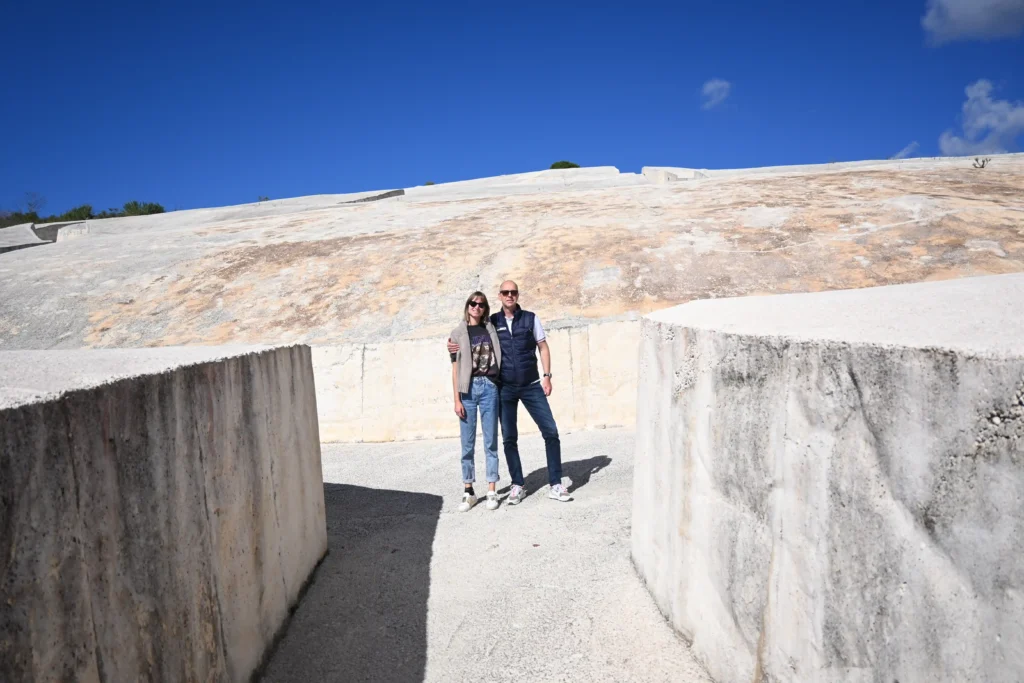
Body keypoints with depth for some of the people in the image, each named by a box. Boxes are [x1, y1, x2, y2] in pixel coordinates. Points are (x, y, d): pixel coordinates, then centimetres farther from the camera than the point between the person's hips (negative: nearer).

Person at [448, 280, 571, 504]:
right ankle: (517, 485, 20)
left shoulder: (530, 318, 2)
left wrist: (547, 376, -3)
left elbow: (543, 347, 5)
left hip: (531, 385, 0)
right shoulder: (492, 322, 3)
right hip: (505, 388, 1)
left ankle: (555, 485, 6)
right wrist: (457, 347, -11)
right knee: (509, 438, 6)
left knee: (551, 431, -4)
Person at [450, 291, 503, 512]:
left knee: (491, 441, 3)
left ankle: (491, 491, 9)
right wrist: (457, 400, -4)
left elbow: (497, 359, 15)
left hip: (489, 387, 2)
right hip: (468, 388, -1)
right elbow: (455, 369, 1)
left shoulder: (490, 330, 11)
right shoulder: (458, 333, 5)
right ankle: (468, 492, 11)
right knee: (467, 443, 2)